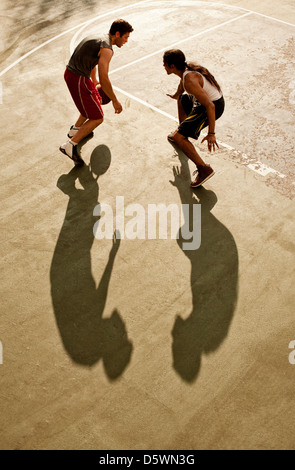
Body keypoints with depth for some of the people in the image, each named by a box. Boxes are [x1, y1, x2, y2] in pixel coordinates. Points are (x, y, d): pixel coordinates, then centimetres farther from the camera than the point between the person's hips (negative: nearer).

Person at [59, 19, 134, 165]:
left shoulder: (99, 38, 14)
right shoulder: (107, 49, -18)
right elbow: (104, 79, -26)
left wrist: (94, 81, 44)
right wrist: (115, 101, -17)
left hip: (70, 73, 10)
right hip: (78, 80, -10)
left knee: (95, 101, 29)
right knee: (97, 118, -5)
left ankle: (75, 130, 43)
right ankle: (70, 145, -6)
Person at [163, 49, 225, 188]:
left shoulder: (190, 80, -29)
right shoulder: (188, 67, 0)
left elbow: (210, 106, -33)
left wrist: (211, 134, -33)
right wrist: (176, 94, 47)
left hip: (213, 106, -10)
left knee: (177, 137, -15)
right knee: (182, 99, 36)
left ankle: (204, 169, -15)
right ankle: (182, 134, 47)